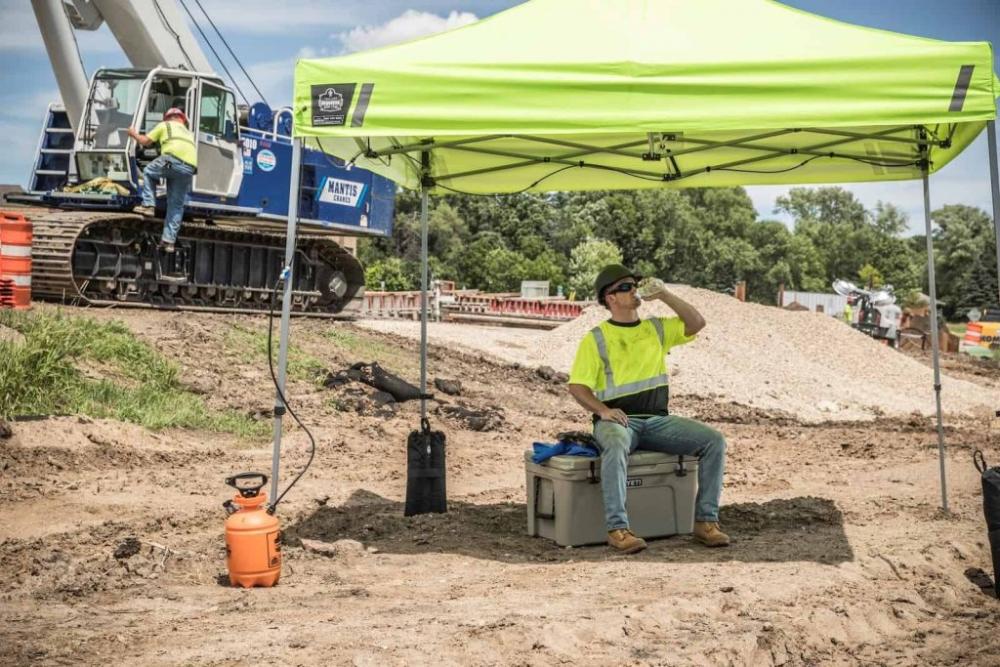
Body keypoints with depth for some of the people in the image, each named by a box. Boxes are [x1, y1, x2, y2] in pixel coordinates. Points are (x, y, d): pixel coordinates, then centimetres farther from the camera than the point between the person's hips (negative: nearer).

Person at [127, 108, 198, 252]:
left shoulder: (164, 125, 24)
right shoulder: (188, 132, 38)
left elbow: (145, 141, 26)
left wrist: (134, 134, 44)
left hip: (173, 160, -4)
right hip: (190, 168, 4)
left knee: (148, 171, 26)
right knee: (176, 206, 10)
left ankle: (148, 206, 10)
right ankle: (169, 240, 8)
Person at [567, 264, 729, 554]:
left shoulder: (656, 328, 15)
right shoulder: (596, 339, 1)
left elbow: (697, 323, 6)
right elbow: (577, 386, -3)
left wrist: (665, 295, -2)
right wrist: (603, 410, -21)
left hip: (658, 420, 5)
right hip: (618, 420, -4)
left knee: (714, 441, -14)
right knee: (616, 445, -40)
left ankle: (705, 521, -8)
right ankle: (617, 528, -37)